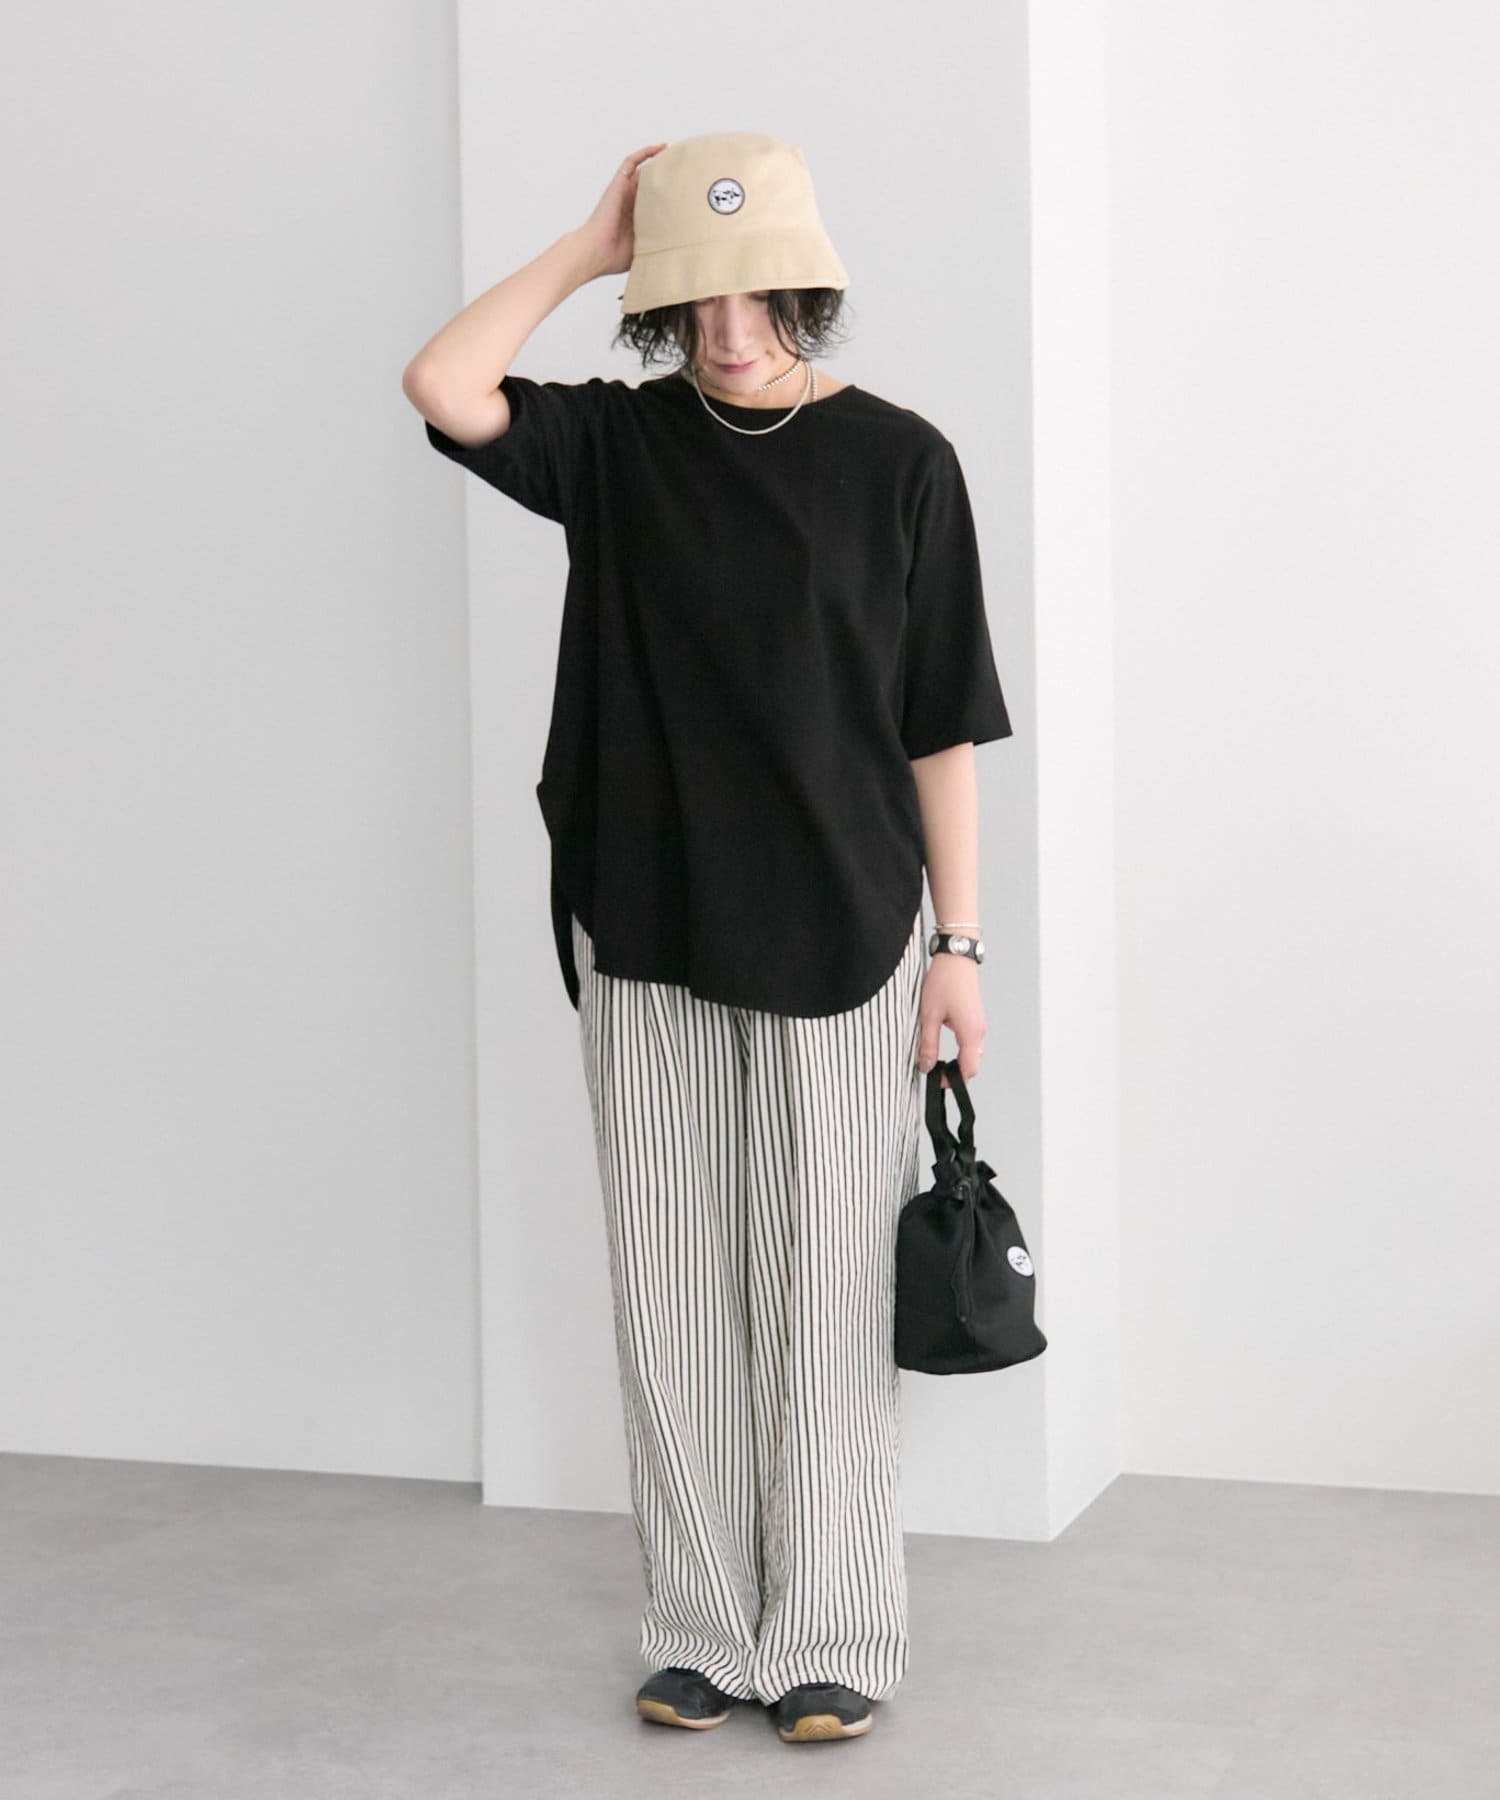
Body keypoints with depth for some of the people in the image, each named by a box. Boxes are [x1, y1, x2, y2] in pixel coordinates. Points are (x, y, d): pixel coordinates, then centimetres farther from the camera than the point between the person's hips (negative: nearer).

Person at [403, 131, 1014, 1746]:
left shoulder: (896, 461, -1)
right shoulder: (617, 446, 5)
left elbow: (942, 722, 0)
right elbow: (443, 385, -12)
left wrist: (959, 942, -3)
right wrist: (592, 242, -5)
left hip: (839, 939, -2)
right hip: (644, 941, 2)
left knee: (828, 1298, 2)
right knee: (671, 1294, 7)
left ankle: (833, 1643, 14)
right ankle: (701, 1633, 19)